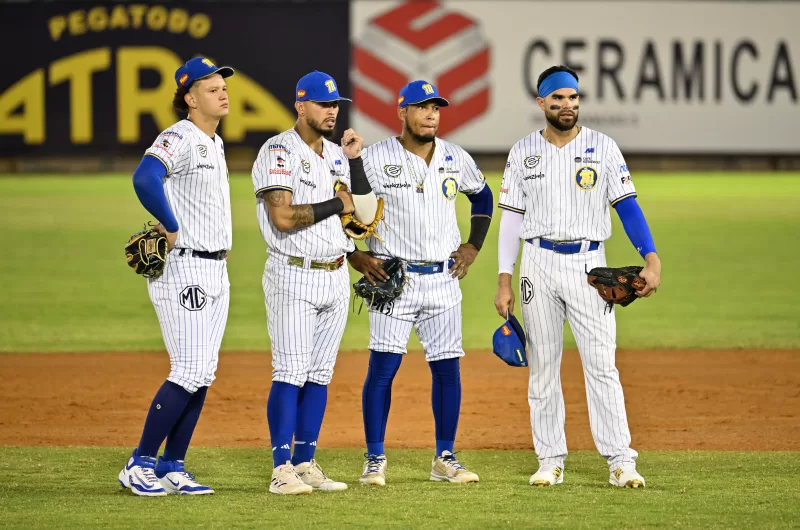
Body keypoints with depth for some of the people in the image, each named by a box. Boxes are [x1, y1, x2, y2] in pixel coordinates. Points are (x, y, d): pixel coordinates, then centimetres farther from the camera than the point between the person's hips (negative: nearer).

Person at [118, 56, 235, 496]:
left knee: (204, 374, 7)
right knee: (190, 372, -12)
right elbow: (145, 179, -34)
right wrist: (172, 228, -24)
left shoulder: (215, 143, 16)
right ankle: (140, 465, -6)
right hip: (182, 271, -9)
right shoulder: (178, 139, -14)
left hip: (215, 271, 9)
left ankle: (172, 469, 12)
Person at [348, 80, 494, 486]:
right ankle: (375, 460, 0)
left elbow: (482, 196, 24)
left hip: (443, 278, 4)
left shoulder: (456, 159, 6)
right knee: (382, 368, -7)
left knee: (447, 368, 3)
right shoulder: (374, 159, -6)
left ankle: (445, 459, 12)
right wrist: (355, 256, -8)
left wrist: (473, 247, 13)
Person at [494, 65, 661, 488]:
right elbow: (511, 217, 7)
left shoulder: (602, 147, 2)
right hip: (539, 262, 2)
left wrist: (651, 258, -15)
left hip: (588, 263, -2)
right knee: (543, 366, 4)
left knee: (602, 365, -7)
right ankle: (551, 461, 10)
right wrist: (504, 281, 1)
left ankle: (620, 462, -8)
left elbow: (626, 204, -2)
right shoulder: (523, 152, 6)